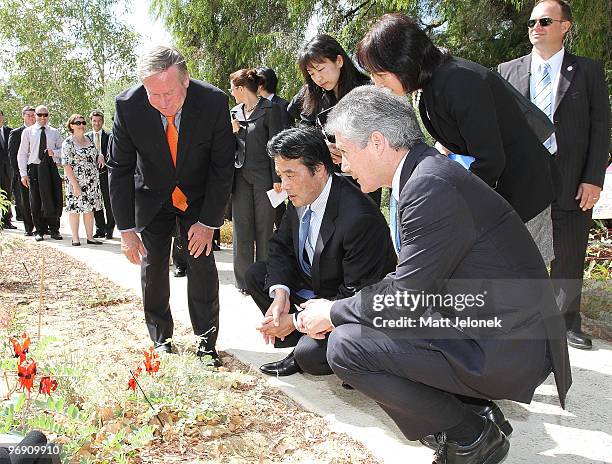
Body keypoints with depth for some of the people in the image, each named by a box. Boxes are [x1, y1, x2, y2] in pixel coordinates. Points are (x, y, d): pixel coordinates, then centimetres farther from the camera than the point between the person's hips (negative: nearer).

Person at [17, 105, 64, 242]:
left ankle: (54, 229, 13)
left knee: (54, 200, 1)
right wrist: (23, 174, -4)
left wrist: (54, 152, -11)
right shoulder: (27, 132, 5)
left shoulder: (54, 132, 10)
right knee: (36, 201, 4)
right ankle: (39, 230, 14)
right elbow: (22, 154, 3)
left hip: (51, 168, 1)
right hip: (35, 168, -1)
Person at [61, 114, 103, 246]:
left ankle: (90, 237, 12)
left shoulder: (89, 140, 11)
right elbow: (66, 165, -11)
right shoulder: (68, 143, -6)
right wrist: (75, 184, -18)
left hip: (92, 182, 5)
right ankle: (75, 238, 7)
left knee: (90, 209, 7)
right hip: (76, 182, -5)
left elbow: (96, 154, 26)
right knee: (75, 209, -1)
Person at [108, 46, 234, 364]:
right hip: (152, 197, 1)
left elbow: (222, 167, -16)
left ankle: (207, 343, 10)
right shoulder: (128, 105, -23)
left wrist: (208, 222, -16)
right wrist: (127, 229, -16)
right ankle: (161, 341, 21)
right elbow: (119, 169, -14)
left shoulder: (214, 102, -25)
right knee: (153, 269, 3)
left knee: (203, 267, -5)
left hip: (199, 197, 0)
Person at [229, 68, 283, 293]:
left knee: (264, 229, 3)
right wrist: (231, 132, -3)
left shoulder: (270, 109, -3)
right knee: (241, 229, 5)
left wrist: (276, 179, -11)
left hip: (263, 177, -5)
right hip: (241, 176, 5)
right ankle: (244, 280, 13)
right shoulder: (235, 112, 14)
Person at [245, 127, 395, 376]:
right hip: (314, 285, 8)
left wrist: (297, 320, -23)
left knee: (310, 357, -28)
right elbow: (281, 246, 3)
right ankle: (300, 344, 2)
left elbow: (357, 296, -26)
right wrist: (280, 294, -16)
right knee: (256, 274, 0)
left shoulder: (360, 219, -32)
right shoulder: (301, 196, -7)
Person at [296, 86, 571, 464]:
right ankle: (472, 408, 15)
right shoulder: (425, 172, 8)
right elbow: (409, 282, 11)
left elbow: (402, 298, -21)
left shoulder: (431, 186, -23)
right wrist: (339, 310, 5)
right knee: (358, 320, 14)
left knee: (346, 345, -16)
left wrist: (333, 313, -5)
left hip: (505, 349, -10)